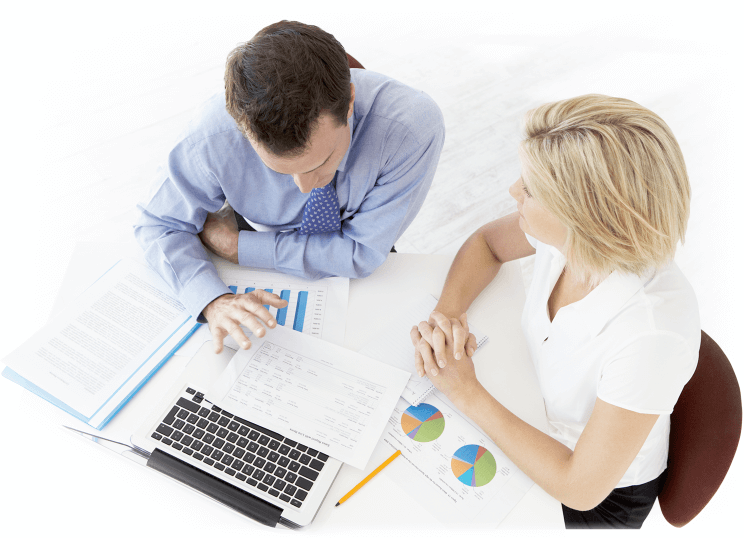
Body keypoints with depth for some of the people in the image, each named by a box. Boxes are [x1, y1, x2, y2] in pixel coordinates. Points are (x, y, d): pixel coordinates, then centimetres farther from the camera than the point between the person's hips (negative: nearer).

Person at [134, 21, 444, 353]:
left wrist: (234, 244, -25)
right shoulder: (214, 137, -33)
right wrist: (213, 301, -36)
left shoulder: (414, 127, -36)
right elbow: (158, 225, -16)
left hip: (362, 276, 1)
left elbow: (363, 255, -26)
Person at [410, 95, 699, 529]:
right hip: (536, 425, 4)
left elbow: (581, 488, -30)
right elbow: (486, 243, -2)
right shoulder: (567, 231, -24)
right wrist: (446, 313, -20)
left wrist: (468, 393, -26)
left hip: (605, 495, -4)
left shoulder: (654, 332, -40)